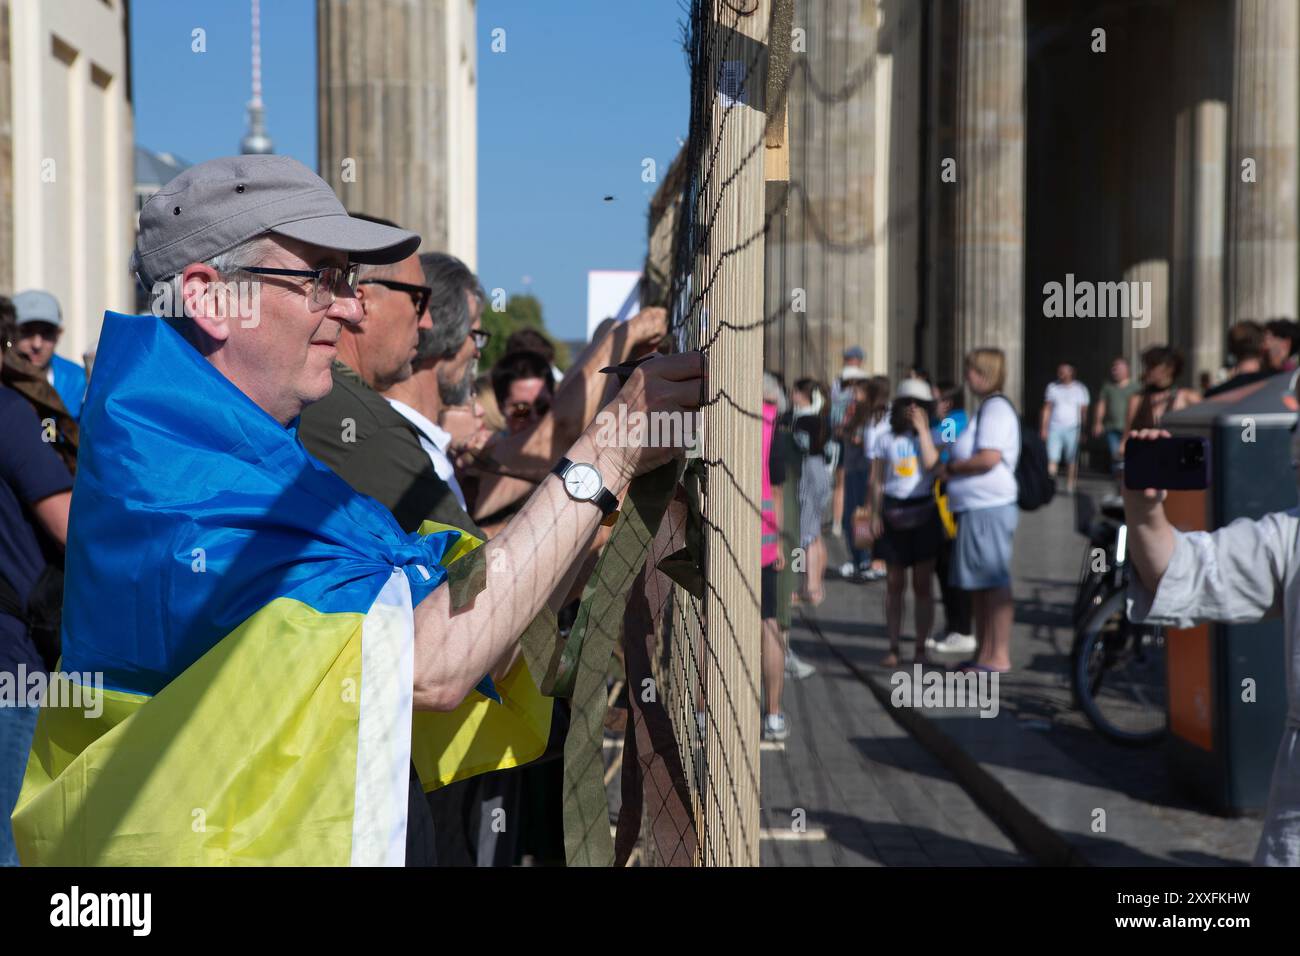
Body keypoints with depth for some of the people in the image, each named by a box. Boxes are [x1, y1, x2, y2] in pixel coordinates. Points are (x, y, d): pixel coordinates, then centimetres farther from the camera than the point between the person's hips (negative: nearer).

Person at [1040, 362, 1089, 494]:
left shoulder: (1080, 389, 4)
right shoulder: (1053, 387, 8)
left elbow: (1084, 411, 5)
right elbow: (1047, 409, 10)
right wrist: (1044, 428, 4)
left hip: (1072, 428, -1)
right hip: (1055, 427, 1)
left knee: (1071, 460, 3)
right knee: (1052, 458, -10)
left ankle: (1070, 486, 13)